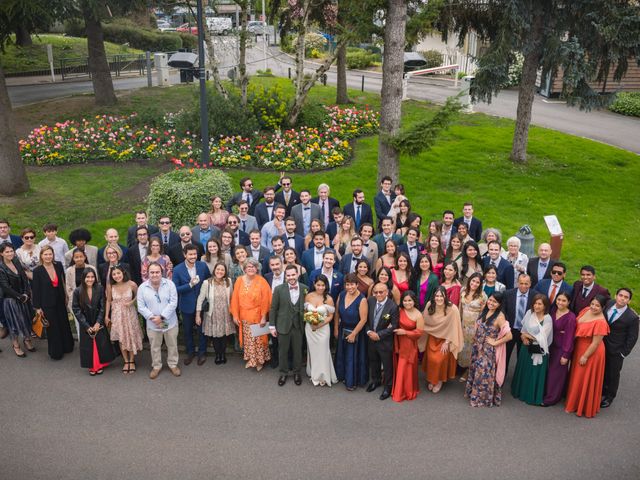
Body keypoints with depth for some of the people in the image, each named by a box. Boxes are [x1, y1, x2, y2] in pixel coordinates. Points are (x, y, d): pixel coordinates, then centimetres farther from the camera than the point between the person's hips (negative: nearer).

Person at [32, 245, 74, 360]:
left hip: (60, 301, 4)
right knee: (52, 327, 8)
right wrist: (37, 307, -7)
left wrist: (66, 297, 6)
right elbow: (36, 290, -9)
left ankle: (67, 346, 37)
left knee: (64, 324, 17)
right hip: (47, 303, -3)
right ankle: (56, 352, 25)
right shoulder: (37, 271, -13)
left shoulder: (58, 265, -5)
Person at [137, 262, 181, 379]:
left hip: (170, 322, -1)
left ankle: (173, 364, 34)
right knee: (155, 347, 16)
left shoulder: (170, 284, -11)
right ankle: (156, 366, 35)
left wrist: (162, 317, -20)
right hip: (152, 324, 1)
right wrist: (152, 317, -20)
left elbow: (173, 303, -15)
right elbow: (141, 306, -7)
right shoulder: (142, 287, -7)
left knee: (172, 345, 15)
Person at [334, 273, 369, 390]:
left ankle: (353, 381, 28)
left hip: (356, 332, -5)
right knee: (342, 354, 19)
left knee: (354, 356, 10)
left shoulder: (362, 300, -24)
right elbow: (337, 313, 1)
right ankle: (344, 376, 40)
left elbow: (363, 319, -21)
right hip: (343, 330, 5)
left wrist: (353, 334, -15)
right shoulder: (341, 295, -8)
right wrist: (336, 329, 3)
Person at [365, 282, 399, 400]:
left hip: (385, 341, -5)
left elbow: (394, 327, -17)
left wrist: (379, 335, -19)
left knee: (387, 365, 11)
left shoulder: (393, 307, -23)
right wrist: (369, 331, -11)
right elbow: (366, 319, 3)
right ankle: (375, 381, 47)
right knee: (373, 362, 24)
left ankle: (388, 386, 32)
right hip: (371, 338, 5)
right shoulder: (370, 301, -8)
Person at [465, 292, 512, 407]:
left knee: (485, 374, 7)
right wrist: (476, 338, 7)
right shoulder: (484, 312, 0)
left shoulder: (499, 317, -20)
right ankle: (474, 393, 37)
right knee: (475, 370, 18)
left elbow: (509, 336, -24)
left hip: (489, 351, -7)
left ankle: (483, 398, 26)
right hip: (478, 348, 7)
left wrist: (495, 343, -15)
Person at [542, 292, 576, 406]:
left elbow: (569, 337, -17)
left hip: (562, 348, -6)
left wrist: (566, 355, -14)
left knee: (556, 373, 7)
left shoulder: (571, 317, -20)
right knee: (549, 370, 15)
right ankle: (547, 393, 33)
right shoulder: (553, 311, 0)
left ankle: (551, 398, 21)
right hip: (551, 346, 6)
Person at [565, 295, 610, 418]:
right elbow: (576, 326, 11)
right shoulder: (586, 310, -5)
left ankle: (586, 408, 29)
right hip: (579, 349, 8)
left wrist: (585, 356, -15)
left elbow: (596, 343, -23)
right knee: (577, 377, 22)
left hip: (591, 353, -8)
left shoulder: (600, 322, -28)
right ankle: (574, 403, 41)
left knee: (586, 380, 9)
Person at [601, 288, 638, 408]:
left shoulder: (632, 317, -21)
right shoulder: (609, 304, -9)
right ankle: (602, 391, 43)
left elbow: (632, 338, -12)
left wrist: (624, 353, -9)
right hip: (602, 346, 4)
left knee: (613, 374, 14)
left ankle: (609, 397, 36)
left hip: (616, 351, -4)